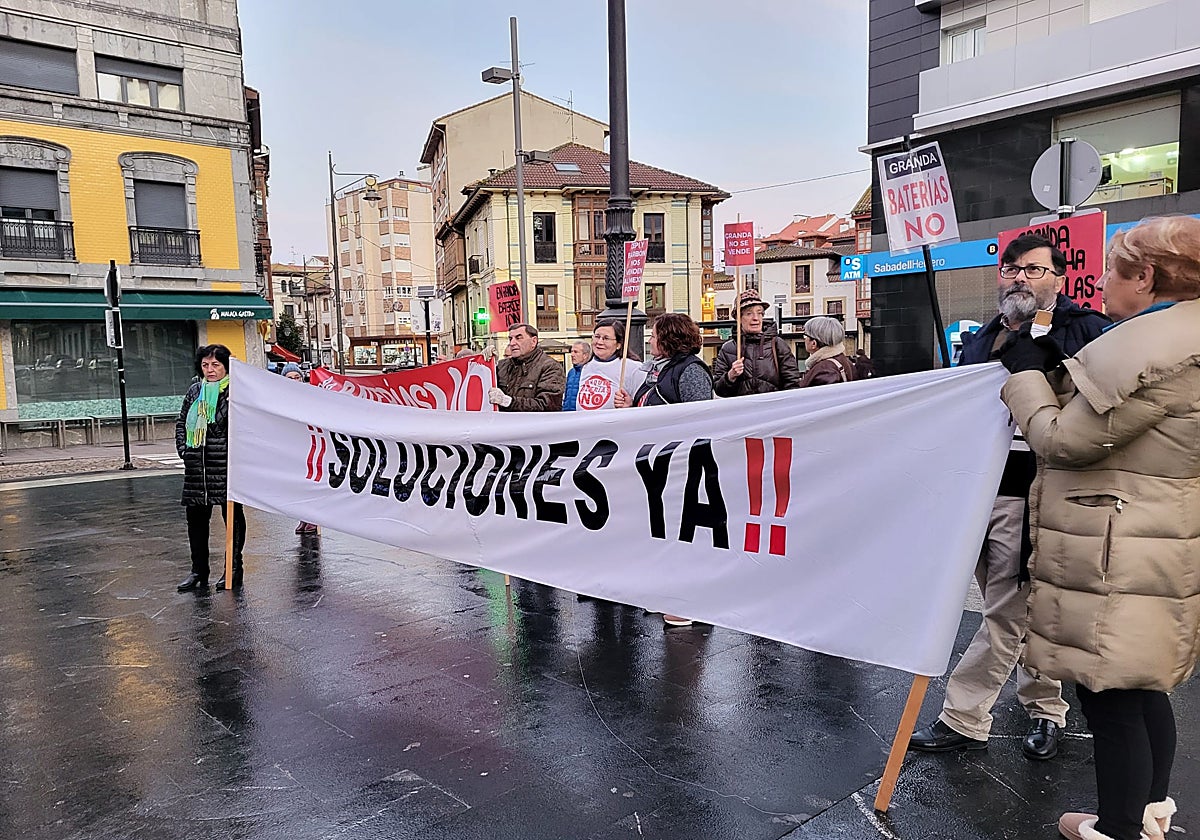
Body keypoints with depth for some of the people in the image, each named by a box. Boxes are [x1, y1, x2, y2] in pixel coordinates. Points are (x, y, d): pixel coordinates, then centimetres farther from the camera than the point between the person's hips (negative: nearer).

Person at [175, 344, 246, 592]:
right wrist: (183, 449, 9)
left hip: (226, 463, -6)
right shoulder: (195, 391, 13)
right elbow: (181, 422, 19)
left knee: (233, 514, 4)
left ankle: (233, 569, 14)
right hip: (197, 465, 6)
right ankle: (198, 571, 20)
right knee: (196, 516, 9)